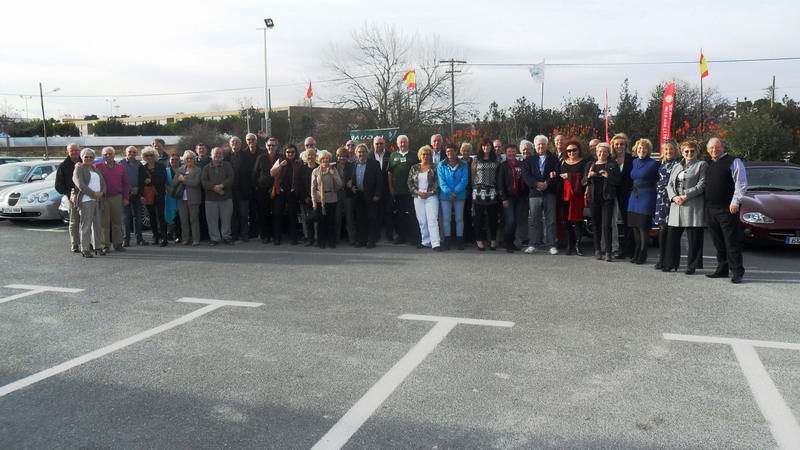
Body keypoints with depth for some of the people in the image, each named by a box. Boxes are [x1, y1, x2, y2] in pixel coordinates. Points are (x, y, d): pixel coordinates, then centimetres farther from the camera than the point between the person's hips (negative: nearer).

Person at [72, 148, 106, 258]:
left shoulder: (96, 170, 21)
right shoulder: (79, 169, 0)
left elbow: (103, 183, 16)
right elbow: (80, 185, -11)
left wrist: (101, 193, -4)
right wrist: (93, 193, -16)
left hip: (97, 200, 7)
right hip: (86, 200, -7)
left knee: (97, 224, 8)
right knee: (86, 225, -8)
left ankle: (97, 247, 15)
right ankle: (85, 249, -7)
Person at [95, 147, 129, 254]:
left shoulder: (120, 168, 10)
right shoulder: (97, 167, 3)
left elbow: (125, 184, 10)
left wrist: (125, 198, 6)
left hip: (117, 198, 2)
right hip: (103, 198, -2)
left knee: (117, 222, 7)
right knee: (104, 222, 0)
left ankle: (118, 244, 14)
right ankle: (104, 245, 4)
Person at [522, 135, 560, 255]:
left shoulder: (554, 158, 8)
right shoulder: (529, 160, 10)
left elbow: (557, 174, -2)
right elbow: (526, 175, -2)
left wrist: (547, 183, -15)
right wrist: (537, 184, -15)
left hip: (549, 193, -1)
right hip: (534, 193, 1)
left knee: (550, 220, 1)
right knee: (534, 220, 2)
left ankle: (552, 245, 6)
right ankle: (534, 244, 9)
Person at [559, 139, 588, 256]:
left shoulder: (583, 162, 3)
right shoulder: (563, 162, 17)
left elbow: (584, 176, -10)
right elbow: (559, 176, 13)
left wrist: (569, 176, -9)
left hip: (577, 195, -4)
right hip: (565, 194, 4)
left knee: (577, 220, -7)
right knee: (566, 220, 3)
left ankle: (577, 245, -2)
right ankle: (569, 245, 11)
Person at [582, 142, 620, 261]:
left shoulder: (613, 165, 5)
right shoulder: (590, 165, 13)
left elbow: (618, 181, -2)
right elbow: (584, 182, 10)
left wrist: (608, 176, -19)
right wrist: (589, 176, -11)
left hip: (607, 198, -3)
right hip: (594, 198, 3)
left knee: (606, 225, -10)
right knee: (596, 224, 5)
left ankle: (608, 252, -10)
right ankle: (597, 250, 14)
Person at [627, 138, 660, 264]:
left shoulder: (653, 164, -7)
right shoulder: (634, 162, 11)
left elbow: (659, 180, -2)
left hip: (646, 198, -6)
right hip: (634, 197, 6)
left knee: (643, 228, -2)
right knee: (634, 227, 10)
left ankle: (642, 256, 7)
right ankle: (636, 254, 21)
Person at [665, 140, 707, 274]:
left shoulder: (702, 165, 5)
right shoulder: (676, 166, 21)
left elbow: (702, 185, -6)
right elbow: (669, 185, 14)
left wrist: (686, 196, -15)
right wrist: (674, 197, -6)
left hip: (693, 206, -5)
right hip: (676, 207, 5)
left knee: (693, 238, -2)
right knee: (672, 237, 5)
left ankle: (692, 266, 5)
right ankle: (671, 264, 15)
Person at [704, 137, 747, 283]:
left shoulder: (733, 162, -2)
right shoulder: (710, 165, 18)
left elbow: (741, 184, -8)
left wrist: (735, 201, -15)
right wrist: (706, 206, 16)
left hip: (727, 209, -7)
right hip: (710, 209, 7)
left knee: (732, 242, -6)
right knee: (718, 242, 11)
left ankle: (737, 272, -2)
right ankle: (722, 269, 19)